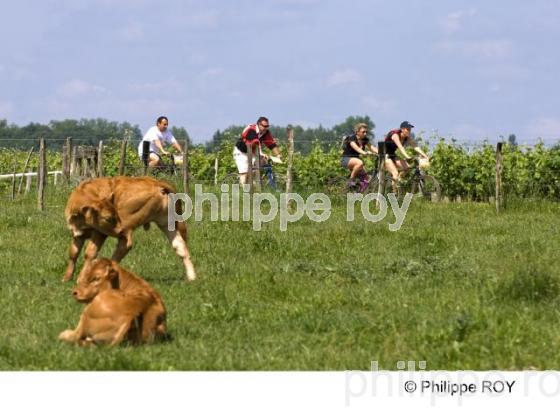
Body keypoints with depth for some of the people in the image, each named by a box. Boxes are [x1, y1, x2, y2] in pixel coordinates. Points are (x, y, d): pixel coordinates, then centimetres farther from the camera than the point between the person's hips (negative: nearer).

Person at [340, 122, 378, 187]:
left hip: (355, 158, 7)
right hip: (346, 159, -7)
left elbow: (372, 147, -10)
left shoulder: (365, 139, 3)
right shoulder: (351, 138, -18)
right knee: (360, 163, -37)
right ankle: (351, 180, -21)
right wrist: (365, 153, -54)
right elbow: (356, 148, -35)